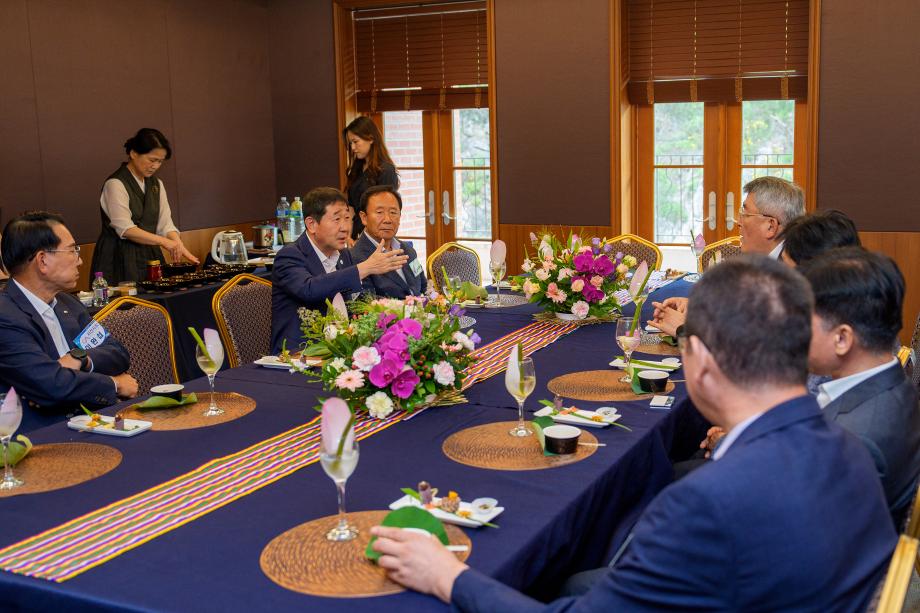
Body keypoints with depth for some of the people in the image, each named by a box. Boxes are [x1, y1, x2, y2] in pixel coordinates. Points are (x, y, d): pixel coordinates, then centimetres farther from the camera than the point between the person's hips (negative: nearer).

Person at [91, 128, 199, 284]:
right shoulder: (115, 184, -10)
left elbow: (165, 224, 6)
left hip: (150, 256, 6)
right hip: (120, 259, -6)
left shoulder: (156, 184, 13)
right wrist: (164, 242, -28)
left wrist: (180, 248, -12)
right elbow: (125, 229, -19)